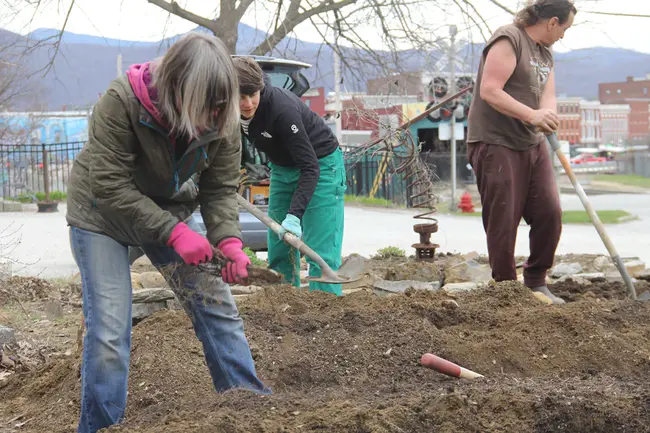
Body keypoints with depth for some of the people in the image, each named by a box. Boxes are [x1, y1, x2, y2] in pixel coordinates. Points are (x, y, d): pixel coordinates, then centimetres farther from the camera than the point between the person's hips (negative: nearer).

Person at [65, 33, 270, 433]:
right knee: (109, 330, -10)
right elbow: (109, 186, -30)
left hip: (169, 211, 4)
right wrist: (173, 231, -34)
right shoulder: (121, 102, -31)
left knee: (217, 305, -1)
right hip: (101, 213, -4)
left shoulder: (222, 120, -18)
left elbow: (220, 189, -10)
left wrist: (228, 240, -29)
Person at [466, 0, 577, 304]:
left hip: (533, 144, 8)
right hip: (496, 144, -8)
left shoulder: (545, 53, 17)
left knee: (550, 213, 3)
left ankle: (536, 283, 17)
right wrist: (532, 115, -26)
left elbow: (548, 96, 7)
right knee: (503, 222, -3)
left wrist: (548, 116, -17)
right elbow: (489, 91, -21)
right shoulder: (508, 40, -12)